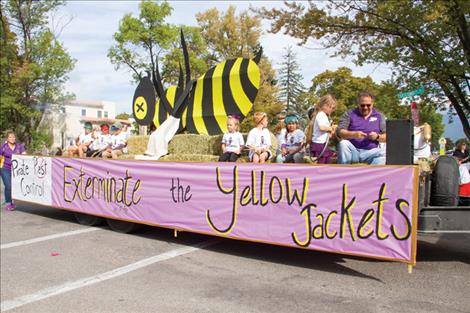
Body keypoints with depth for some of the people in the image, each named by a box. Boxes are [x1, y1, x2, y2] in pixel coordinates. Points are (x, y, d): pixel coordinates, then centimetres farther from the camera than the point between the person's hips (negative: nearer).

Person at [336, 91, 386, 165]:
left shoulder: (379, 116, 11)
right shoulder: (349, 114, 6)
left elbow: (386, 137, 7)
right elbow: (339, 131, -7)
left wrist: (377, 136, -15)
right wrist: (354, 134, -25)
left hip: (370, 151, 1)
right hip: (352, 150, 0)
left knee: (383, 154, -29)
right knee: (343, 143, -31)